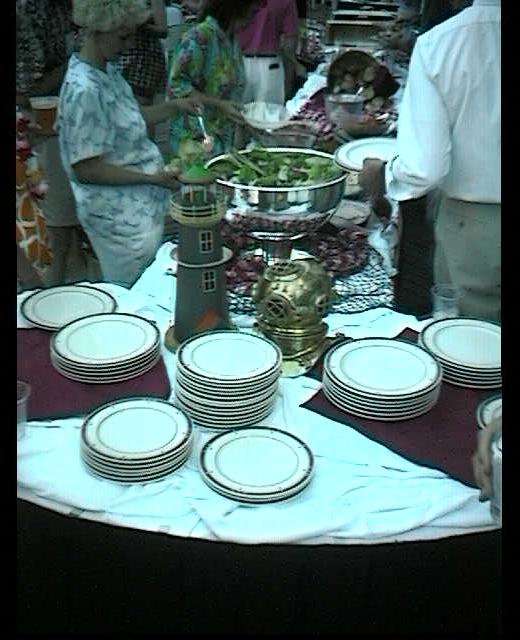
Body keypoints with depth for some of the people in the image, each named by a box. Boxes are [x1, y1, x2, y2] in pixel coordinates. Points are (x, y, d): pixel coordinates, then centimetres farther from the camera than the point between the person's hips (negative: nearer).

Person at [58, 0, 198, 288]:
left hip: (143, 207, 9)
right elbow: (86, 169, -23)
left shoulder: (107, 70, 5)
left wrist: (174, 106, 4)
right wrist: (151, 177, -21)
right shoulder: (83, 90, -24)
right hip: (121, 218, -9)